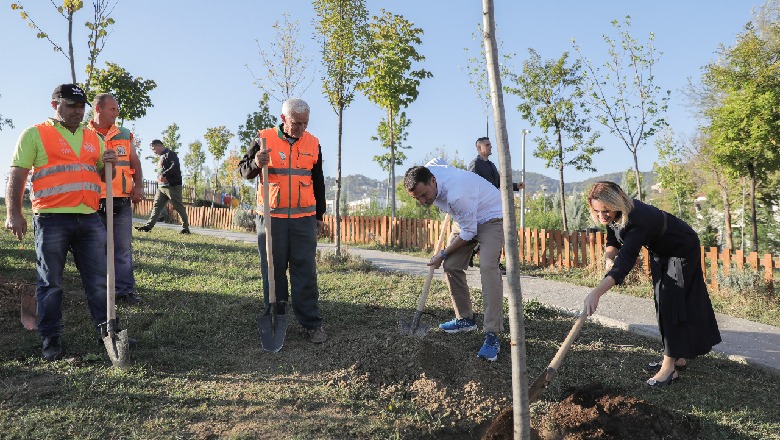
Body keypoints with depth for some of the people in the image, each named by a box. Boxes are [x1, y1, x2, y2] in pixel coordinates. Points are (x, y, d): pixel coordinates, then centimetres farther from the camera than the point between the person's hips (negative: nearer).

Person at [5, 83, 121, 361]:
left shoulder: (93, 138, 17)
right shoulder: (35, 134, 3)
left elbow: (104, 177, 23)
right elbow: (17, 176, -1)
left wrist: (109, 164, 0)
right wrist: (14, 213, -10)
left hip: (89, 219, 4)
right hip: (51, 219, -4)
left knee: (99, 280, 6)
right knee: (51, 283, 4)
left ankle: (106, 330, 16)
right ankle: (51, 339, 15)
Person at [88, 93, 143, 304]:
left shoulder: (124, 135, 12)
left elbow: (135, 163, 14)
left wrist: (138, 186, 1)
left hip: (122, 201, 2)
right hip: (94, 202, -2)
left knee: (123, 247, 4)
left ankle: (125, 288, 11)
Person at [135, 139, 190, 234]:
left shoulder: (170, 154, -6)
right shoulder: (161, 157, 23)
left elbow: (175, 166, -21)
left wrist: (164, 175, -27)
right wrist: (159, 178, 12)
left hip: (172, 186, -9)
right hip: (161, 187, 9)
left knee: (179, 207, -5)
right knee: (156, 206, 3)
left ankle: (186, 228, 2)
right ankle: (148, 226, 2)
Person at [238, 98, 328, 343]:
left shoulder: (313, 144, 9)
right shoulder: (264, 138, 0)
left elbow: (318, 183, 17)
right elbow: (243, 171, 3)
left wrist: (319, 215, 17)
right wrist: (256, 164, -20)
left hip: (304, 218, 2)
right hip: (271, 217, -1)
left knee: (306, 270, 1)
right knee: (273, 270, 5)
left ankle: (311, 323, 6)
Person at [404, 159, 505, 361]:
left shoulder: (457, 194, -40)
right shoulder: (426, 171, -16)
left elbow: (468, 233, -27)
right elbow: (438, 161, 10)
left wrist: (442, 254, -14)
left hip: (490, 217, -8)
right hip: (466, 218, 9)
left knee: (488, 267, -26)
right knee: (451, 267, 2)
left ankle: (492, 336, -27)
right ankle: (465, 319, 16)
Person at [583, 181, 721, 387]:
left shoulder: (636, 220, -43)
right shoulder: (613, 216, -18)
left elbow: (625, 260, -54)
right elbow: (613, 241, -2)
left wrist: (597, 292, -65)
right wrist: (609, 257, -26)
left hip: (682, 250, -9)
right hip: (660, 251, 9)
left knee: (671, 304, -13)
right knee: (663, 303, 12)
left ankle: (669, 367, -10)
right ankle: (678, 357, 23)